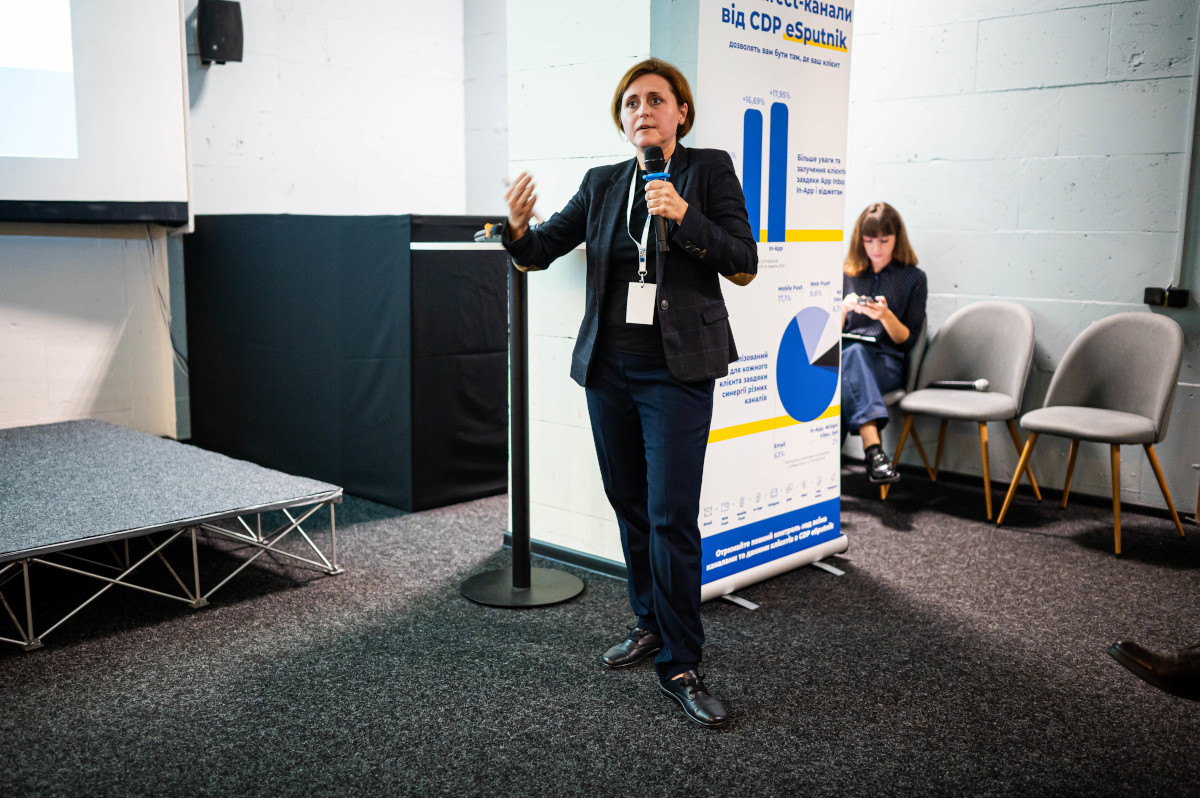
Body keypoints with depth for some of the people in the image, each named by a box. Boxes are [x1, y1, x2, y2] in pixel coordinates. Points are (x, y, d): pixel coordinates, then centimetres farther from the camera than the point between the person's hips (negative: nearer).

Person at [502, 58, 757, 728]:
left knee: (672, 516, -8)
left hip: (676, 371, -4)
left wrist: (684, 216, -19)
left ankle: (680, 665, 3)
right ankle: (652, 622, 32)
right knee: (630, 507, 14)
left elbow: (744, 263, -5)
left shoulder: (709, 170, 1)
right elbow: (542, 249, 13)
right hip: (610, 369, 5)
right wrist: (519, 227, -10)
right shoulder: (602, 183, 11)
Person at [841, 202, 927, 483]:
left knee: (853, 356, -36)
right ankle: (874, 449, -52)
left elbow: (908, 340, 6)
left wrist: (886, 316, -13)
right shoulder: (848, 274, 18)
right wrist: (843, 309, -6)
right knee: (851, 354, -36)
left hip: (886, 363, -2)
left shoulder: (914, 278, 11)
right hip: (844, 355, 2)